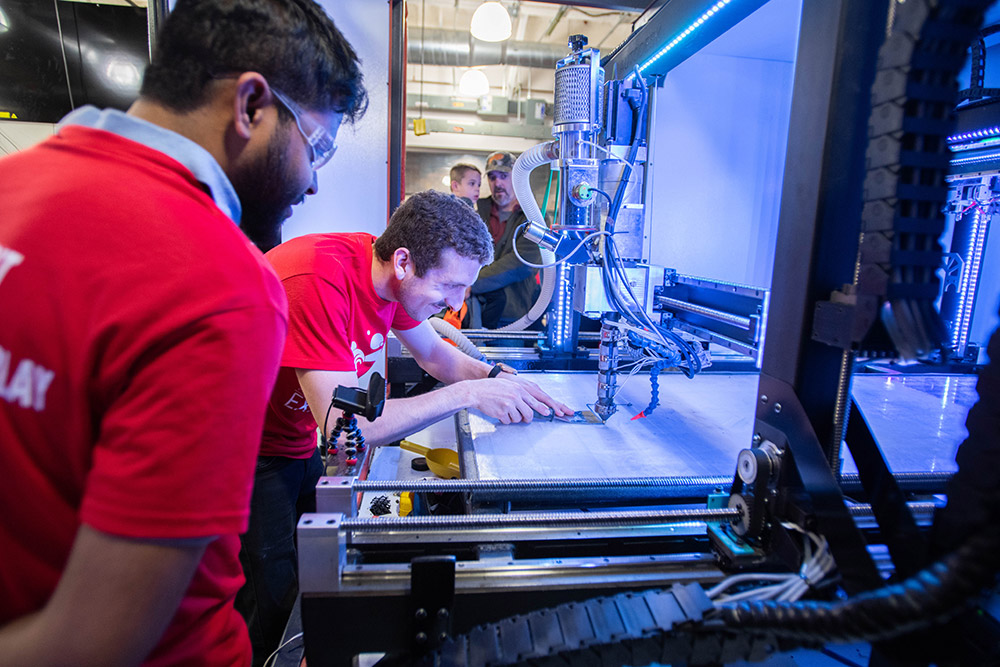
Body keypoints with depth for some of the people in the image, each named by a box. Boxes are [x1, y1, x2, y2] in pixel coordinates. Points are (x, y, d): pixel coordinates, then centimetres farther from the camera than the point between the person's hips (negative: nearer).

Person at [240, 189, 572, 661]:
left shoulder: (391, 274, -10)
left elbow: (434, 354, 5)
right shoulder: (320, 279, -34)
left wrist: (498, 378, -12)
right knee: (280, 607, 1)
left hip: (301, 442, 7)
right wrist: (466, 395, -34)